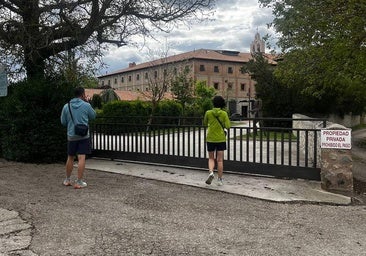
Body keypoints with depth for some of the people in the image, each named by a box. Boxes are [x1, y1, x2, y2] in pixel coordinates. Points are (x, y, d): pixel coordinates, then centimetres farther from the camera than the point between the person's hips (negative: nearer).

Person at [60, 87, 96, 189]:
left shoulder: (66, 106, 1)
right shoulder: (86, 105, -7)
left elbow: (63, 122, 6)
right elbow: (93, 116, 9)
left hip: (71, 136, 3)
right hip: (83, 135, -3)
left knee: (70, 158, 16)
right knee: (81, 158, -3)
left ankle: (67, 180, 26)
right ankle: (79, 182, -4)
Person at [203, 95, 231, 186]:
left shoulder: (208, 113, -5)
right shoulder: (224, 113, -7)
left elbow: (205, 123, 10)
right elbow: (228, 126, -8)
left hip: (210, 139, 0)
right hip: (221, 139, 0)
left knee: (211, 158, 14)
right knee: (220, 160, 6)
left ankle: (211, 172, -12)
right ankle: (219, 179, 8)